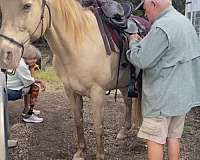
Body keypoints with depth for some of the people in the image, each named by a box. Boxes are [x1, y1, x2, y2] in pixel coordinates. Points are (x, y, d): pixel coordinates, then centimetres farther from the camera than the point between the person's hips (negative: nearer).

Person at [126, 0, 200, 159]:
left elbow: (142, 61, -19)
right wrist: (144, 42, 9)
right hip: (184, 94, 9)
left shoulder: (161, 28, -21)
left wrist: (134, 42, -1)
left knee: (155, 139, 3)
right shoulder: (185, 21, 11)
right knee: (174, 136, 16)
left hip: (162, 97, -9)